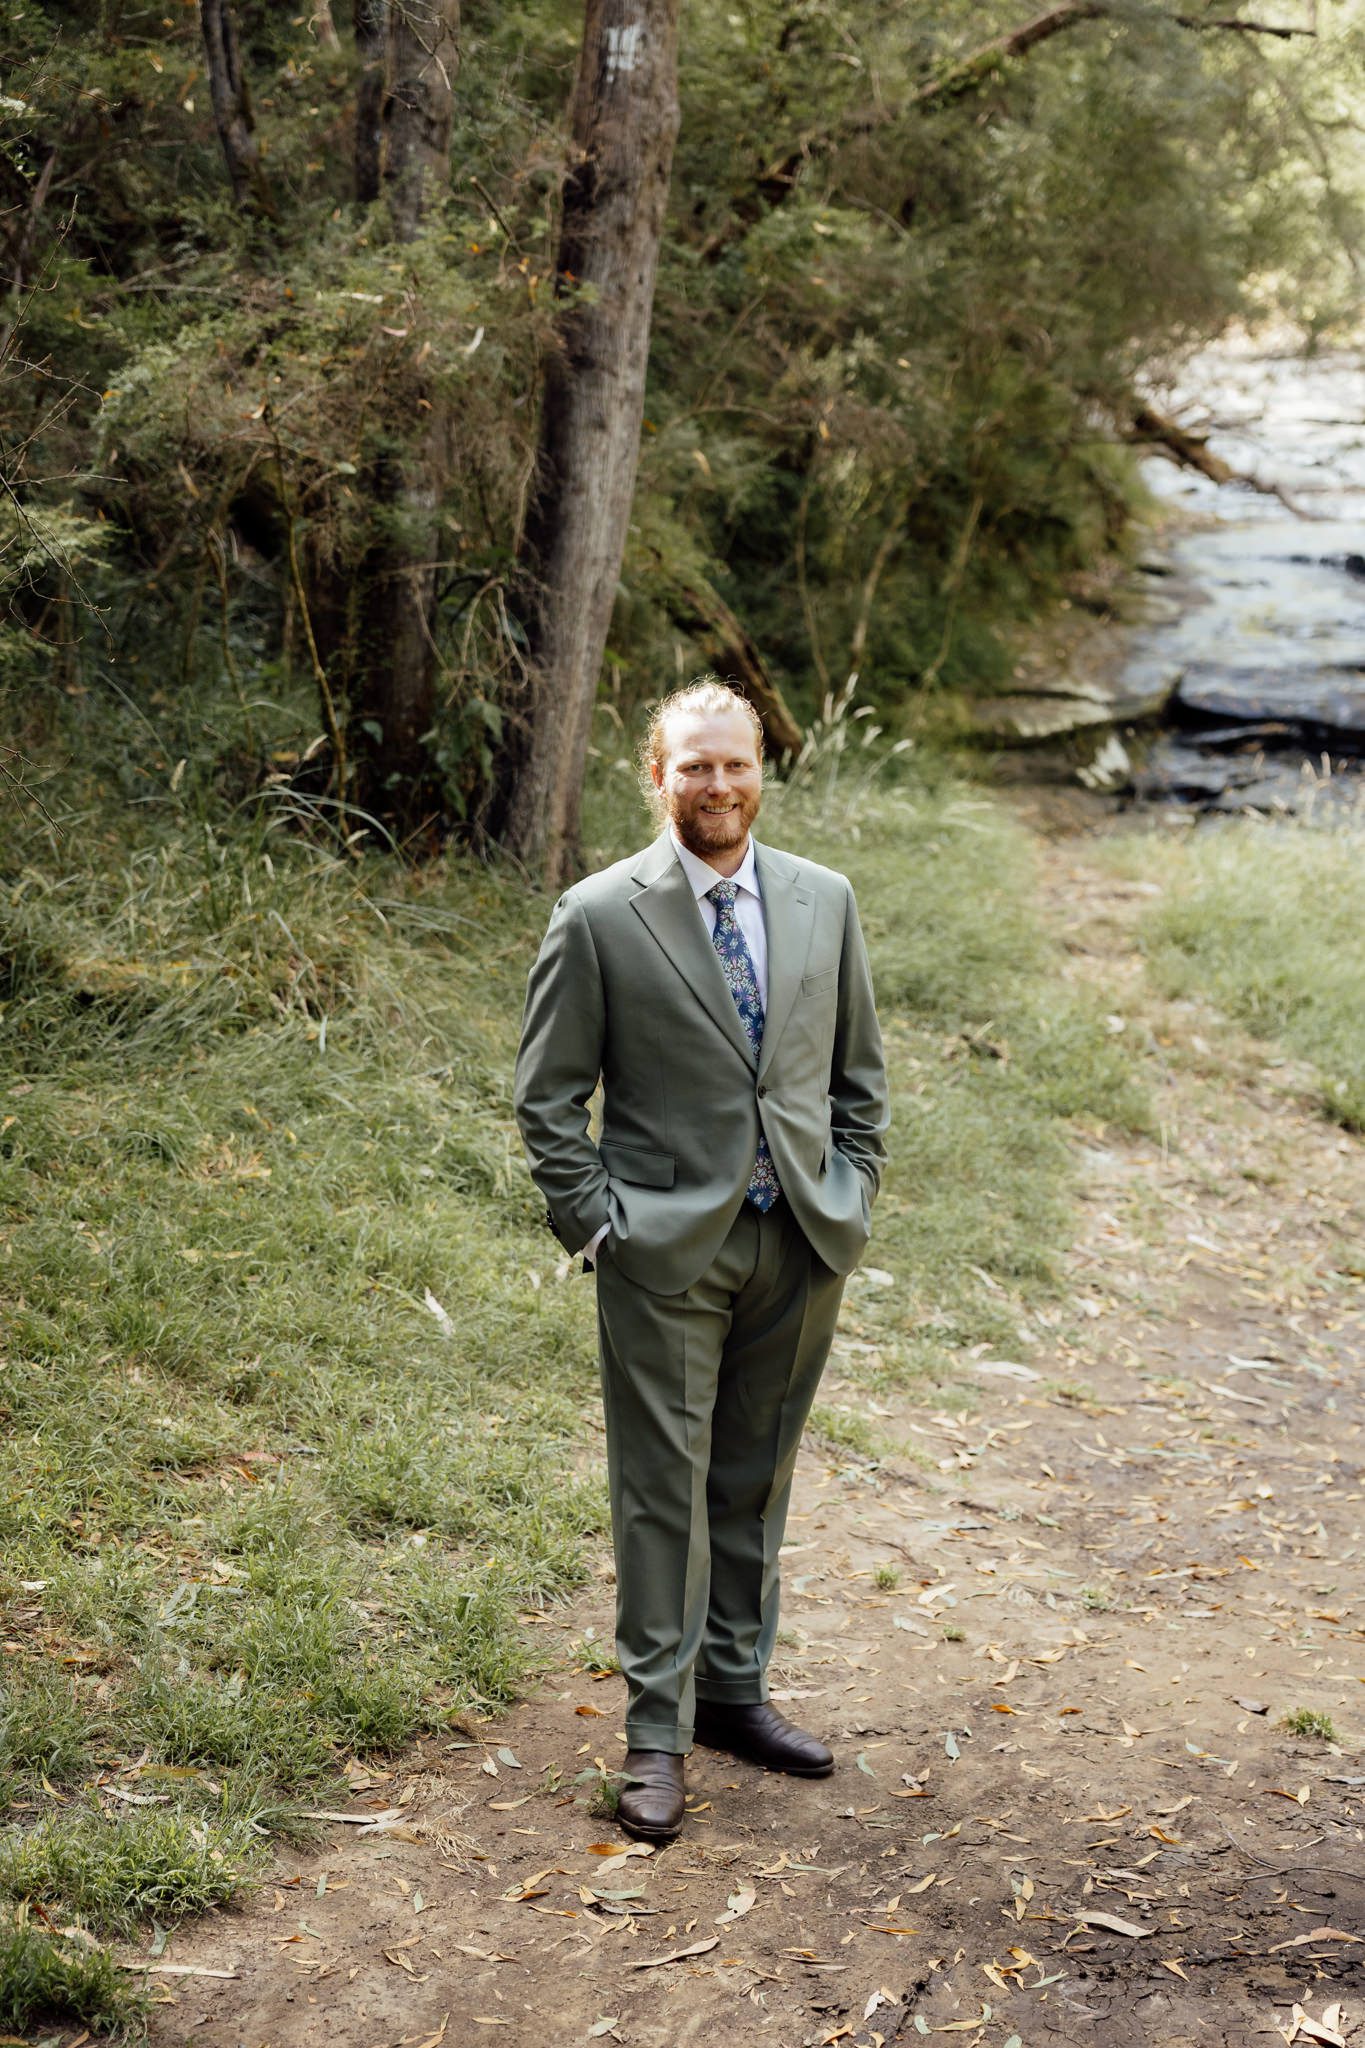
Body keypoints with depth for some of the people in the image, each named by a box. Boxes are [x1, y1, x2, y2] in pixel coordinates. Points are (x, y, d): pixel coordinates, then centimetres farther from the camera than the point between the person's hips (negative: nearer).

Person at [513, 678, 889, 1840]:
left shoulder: (824, 902, 6)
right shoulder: (600, 917, -5)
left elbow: (859, 1069, 14)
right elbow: (548, 1095, -1)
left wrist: (852, 1196, 6)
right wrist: (594, 1223, -8)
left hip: (802, 1244, 4)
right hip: (669, 1247, -4)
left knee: (757, 1480, 14)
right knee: (663, 1486, 1)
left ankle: (735, 1690, 29)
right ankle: (657, 1733, 11)